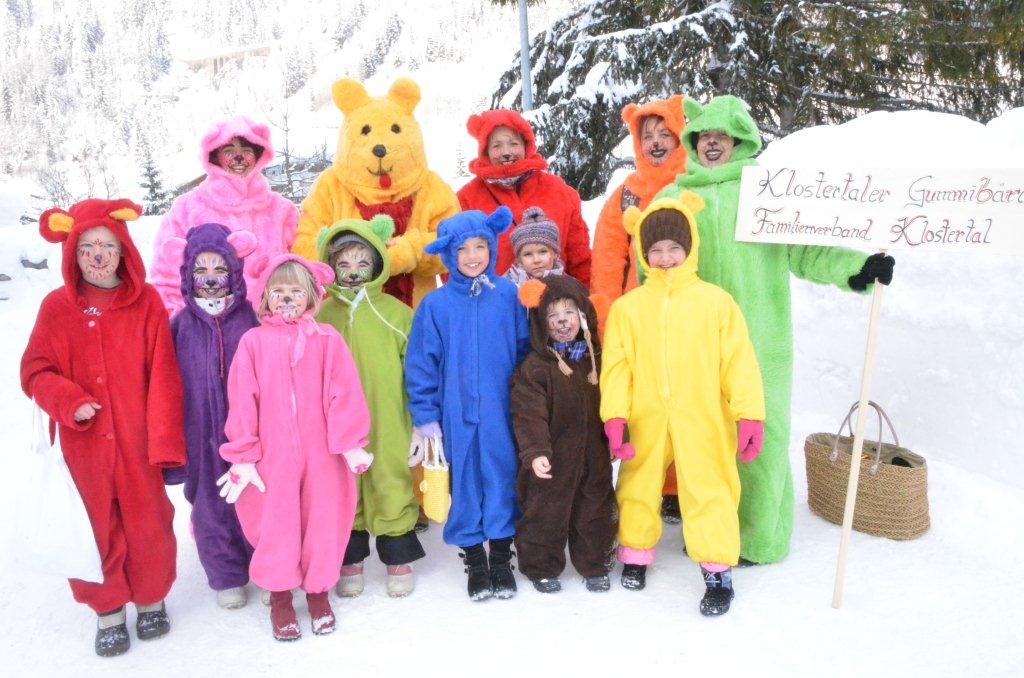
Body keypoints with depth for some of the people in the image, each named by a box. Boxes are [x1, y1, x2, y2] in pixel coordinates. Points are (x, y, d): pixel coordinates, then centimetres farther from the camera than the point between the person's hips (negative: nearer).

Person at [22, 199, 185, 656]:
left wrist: (165, 439, -9)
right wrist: (69, 401, -16)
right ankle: (107, 609, 31)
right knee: (95, 528, 12)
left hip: (137, 442, -1)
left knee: (148, 523, 11)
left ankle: (152, 598, 34)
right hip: (83, 443, 1)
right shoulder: (57, 307, 0)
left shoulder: (147, 302, -4)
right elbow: (35, 371, 3)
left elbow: (163, 377, -5)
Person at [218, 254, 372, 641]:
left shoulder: (327, 339, -1)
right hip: (272, 454, 0)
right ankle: (280, 596, 31)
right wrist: (242, 456, -5)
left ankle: (318, 589, 32)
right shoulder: (253, 341, -1)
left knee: (323, 520, 11)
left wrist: (350, 443, -11)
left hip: (322, 453, 0)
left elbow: (344, 393, -6)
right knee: (276, 523, 10)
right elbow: (242, 402, -3)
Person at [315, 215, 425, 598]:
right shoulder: (322, 316, 4)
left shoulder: (395, 312, -1)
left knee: (391, 484, 4)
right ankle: (350, 560, 28)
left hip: (387, 422, -2)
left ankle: (399, 558, 22)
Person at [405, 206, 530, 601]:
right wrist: (425, 418, -2)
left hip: (502, 413, 0)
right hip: (456, 416, 0)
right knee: (464, 485, 9)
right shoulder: (436, 304, -2)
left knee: (502, 480, 7)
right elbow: (421, 364, 0)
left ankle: (502, 560, 27)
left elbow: (526, 351, 5)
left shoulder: (509, 295, -1)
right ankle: (474, 563, 27)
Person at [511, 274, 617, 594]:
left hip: (594, 458, 4)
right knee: (545, 513, 7)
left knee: (594, 512, 16)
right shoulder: (533, 367, -12)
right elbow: (529, 414, -19)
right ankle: (542, 568, 27)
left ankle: (594, 566, 34)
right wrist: (535, 452, -28)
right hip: (551, 460, -4)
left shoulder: (597, 360, 4)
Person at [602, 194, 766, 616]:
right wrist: (615, 417, -12)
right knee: (639, 487, 16)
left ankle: (718, 570, 18)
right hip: (646, 420, 2)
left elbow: (739, 360, -2)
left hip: (702, 420, -2)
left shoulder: (716, 301, -2)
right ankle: (636, 552, 38)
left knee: (708, 491, 3)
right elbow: (616, 364, -3)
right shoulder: (627, 307, 0)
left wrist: (749, 415, -7)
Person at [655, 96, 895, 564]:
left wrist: (857, 266, -10)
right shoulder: (672, 197, 13)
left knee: (758, 433, 0)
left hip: (756, 340, -2)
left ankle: (759, 536, 16)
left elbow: (806, 248, 5)